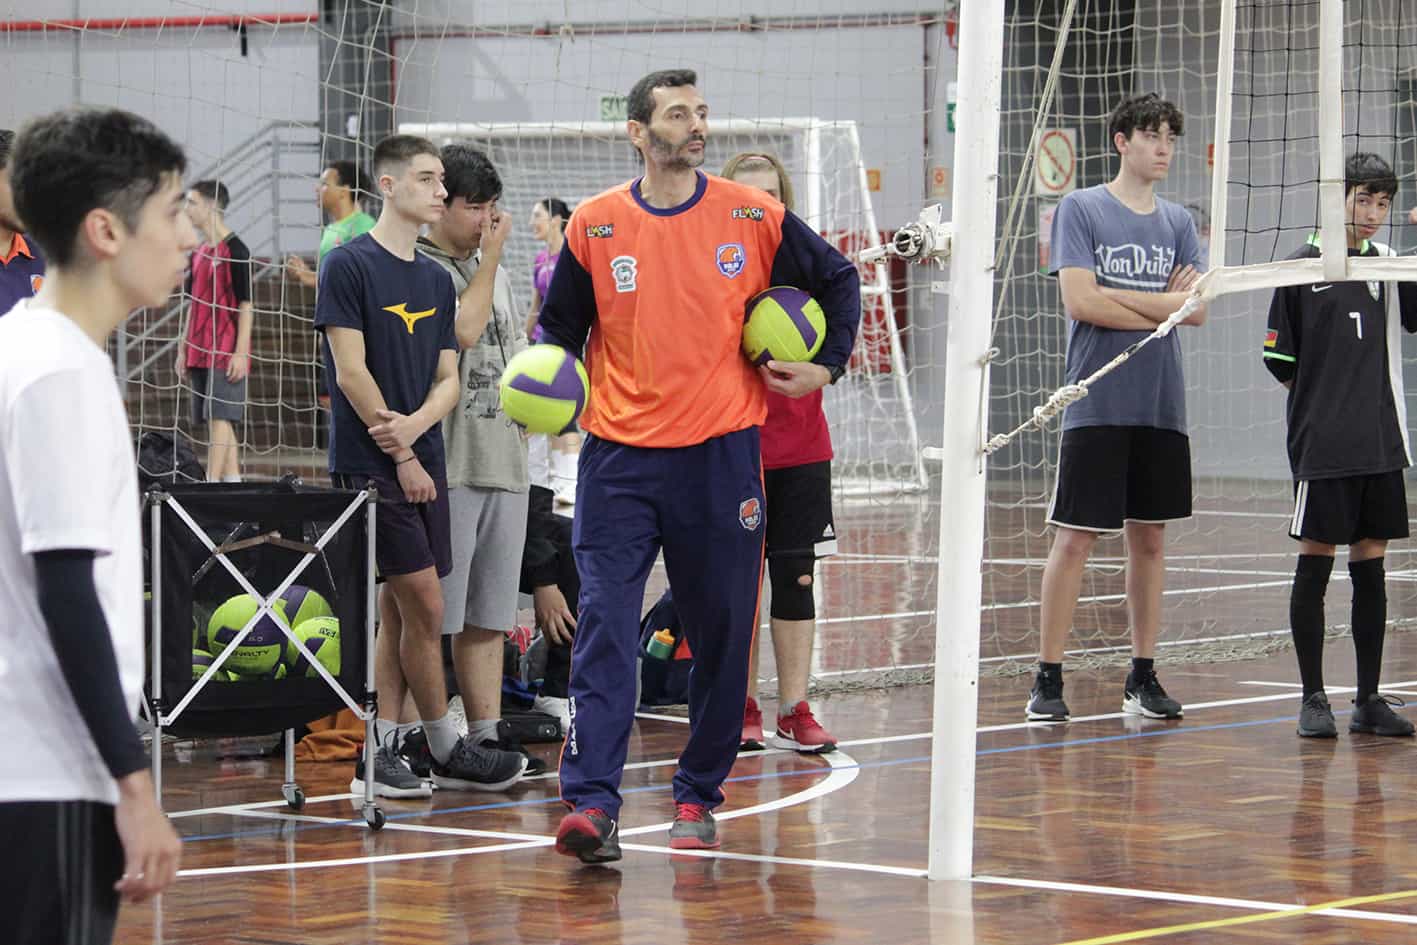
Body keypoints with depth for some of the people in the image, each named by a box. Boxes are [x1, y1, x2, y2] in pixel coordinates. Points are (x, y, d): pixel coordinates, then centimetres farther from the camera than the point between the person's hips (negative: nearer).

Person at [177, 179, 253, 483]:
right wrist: (184, 350, 17)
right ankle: (233, 481, 9)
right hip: (200, 353, 8)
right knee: (219, 421, 7)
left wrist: (241, 353, -15)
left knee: (219, 418, -11)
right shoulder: (199, 253, 15)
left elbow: (246, 304, -10)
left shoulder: (235, 250, -8)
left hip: (226, 353, -8)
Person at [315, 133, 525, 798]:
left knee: (397, 609, 7)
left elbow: (448, 378, 12)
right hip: (369, 463, -7)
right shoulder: (350, 265, -7)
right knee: (424, 604, -7)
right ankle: (444, 751, 4)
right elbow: (351, 373, -11)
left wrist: (416, 423, -10)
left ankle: (379, 750, 10)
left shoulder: (436, 279, 15)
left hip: (422, 462, 7)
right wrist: (400, 457, -11)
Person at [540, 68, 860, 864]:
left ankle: (698, 796, 20)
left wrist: (828, 365, 6)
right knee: (604, 627, -10)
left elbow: (838, 280, 15)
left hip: (721, 453, 1)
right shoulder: (594, 226, 1)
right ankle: (592, 805, -15)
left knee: (722, 633, 7)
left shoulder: (752, 217, 1)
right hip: (620, 455, -1)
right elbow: (561, 328, 12)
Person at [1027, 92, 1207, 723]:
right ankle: (1048, 680, -1)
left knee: (1149, 538, 8)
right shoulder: (1080, 210, -1)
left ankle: (1143, 677, 16)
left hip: (1161, 406, 5)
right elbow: (1080, 301, -12)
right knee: (1074, 539, -6)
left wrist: (1115, 296, -9)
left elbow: (1197, 310, 1)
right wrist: (1162, 307, -5)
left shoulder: (1178, 222, 13)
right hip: (1097, 404, -5)